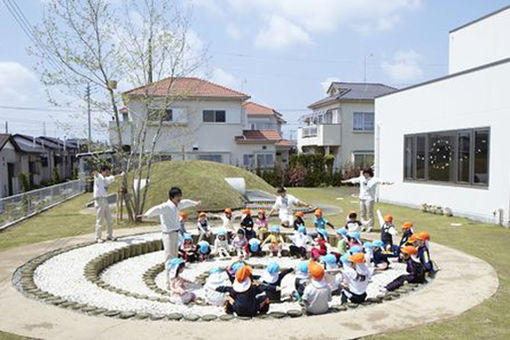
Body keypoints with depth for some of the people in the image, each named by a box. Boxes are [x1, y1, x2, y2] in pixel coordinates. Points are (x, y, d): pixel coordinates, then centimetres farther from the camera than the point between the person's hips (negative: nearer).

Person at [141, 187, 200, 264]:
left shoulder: (177, 205, 5)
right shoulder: (166, 206, -21)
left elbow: (186, 202, 25)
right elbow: (156, 209, -39)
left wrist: (194, 203, 43)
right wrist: (147, 214, -59)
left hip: (175, 233, 9)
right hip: (168, 234, -9)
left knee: (175, 253, 20)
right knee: (169, 254, -5)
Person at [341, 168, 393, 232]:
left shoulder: (373, 179, -9)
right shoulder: (361, 178, 8)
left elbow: (380, 181, -25)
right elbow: (354, 180, 22)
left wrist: (387, 183, -43)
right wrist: (346, 181, 33)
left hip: (369, 199, -6)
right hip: (362, 198, 6)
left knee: (369, 213, -5)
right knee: (362, 213, 12)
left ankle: (370, 227, 4)